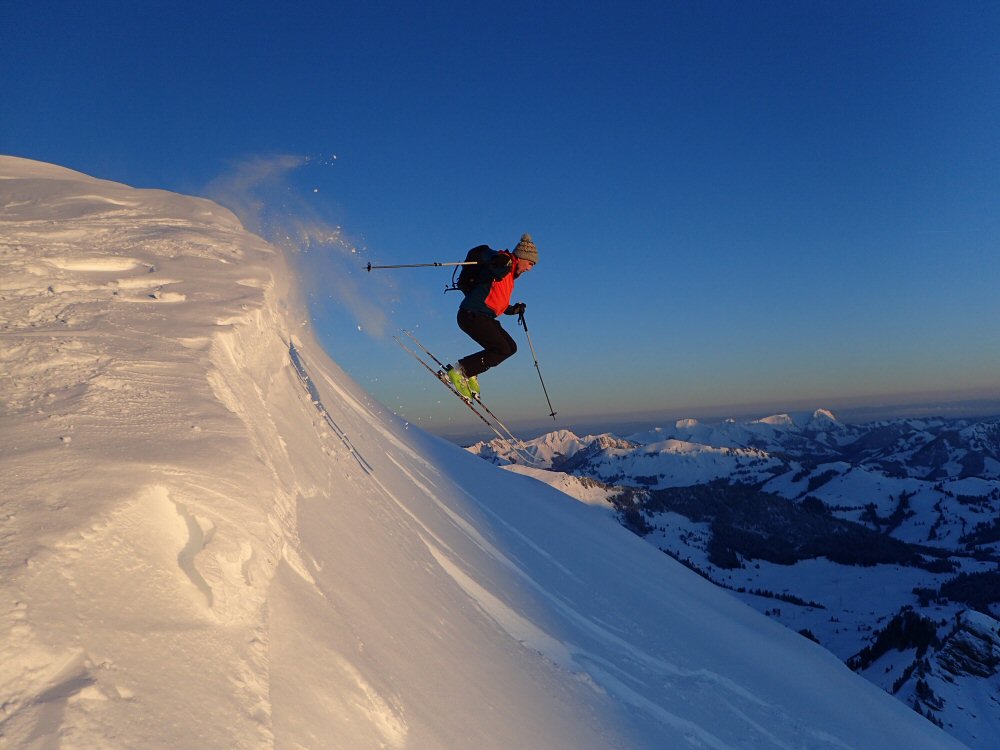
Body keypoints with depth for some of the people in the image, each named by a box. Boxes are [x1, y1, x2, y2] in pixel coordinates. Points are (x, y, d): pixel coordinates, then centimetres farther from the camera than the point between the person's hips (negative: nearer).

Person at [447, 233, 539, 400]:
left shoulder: (510, 275, 22)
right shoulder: (504, 263, -7)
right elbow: (487, 253, -26)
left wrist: (514, 310, 16)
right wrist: (499, 259, -45)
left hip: (484, 318, 10)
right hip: (471, 315, -10)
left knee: (511, 347, 9)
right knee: (502, 350, -13)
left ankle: (470, 373, 10)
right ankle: (459, 370, -8)